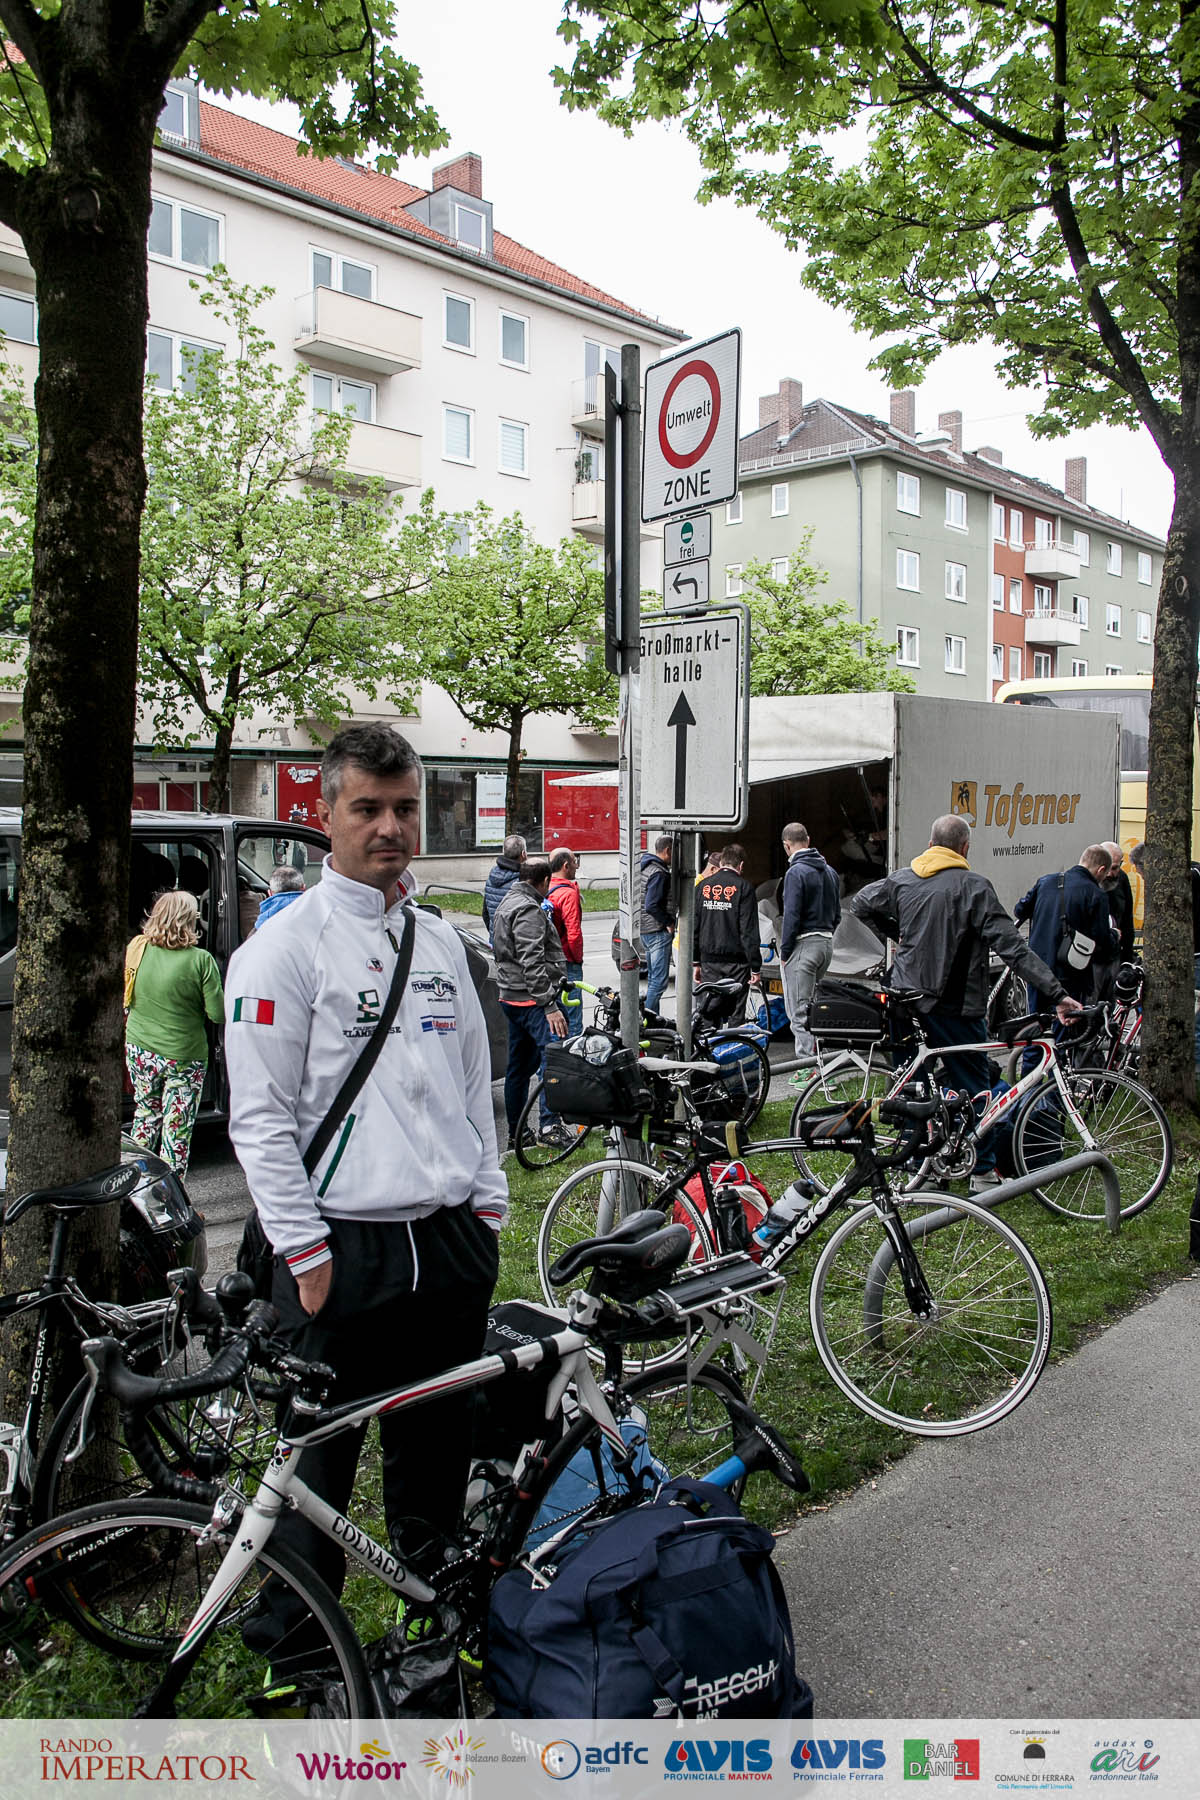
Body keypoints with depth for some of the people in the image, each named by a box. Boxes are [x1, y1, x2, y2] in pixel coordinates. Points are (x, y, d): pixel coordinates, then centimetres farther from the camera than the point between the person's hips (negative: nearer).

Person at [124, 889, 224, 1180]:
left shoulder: (137, 948, -4)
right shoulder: (200, 960, -17)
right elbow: (218, 1014, -14)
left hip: (138, 1050, 5)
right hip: (183, 1057, -4)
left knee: (146, 1115, 23)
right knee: (177, 1129, 6)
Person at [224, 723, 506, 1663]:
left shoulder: (441, 940, 11)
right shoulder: (283, 945, -9)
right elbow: (260, 1116, -11)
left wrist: (489, 1201, 12)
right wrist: (305, 1249, -13)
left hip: (451, 1241, 6)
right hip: (342, 1250, -5)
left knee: (439, 1448, 18)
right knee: (319, 1460, 7)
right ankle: (293, 1657, 28)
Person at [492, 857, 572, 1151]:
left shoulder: (508, 903, 18)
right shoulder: (528, 911, -15)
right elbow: (533, 963, -23)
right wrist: (550, 1006, -24)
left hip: (511, 997, 11)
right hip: (531, 998, -11)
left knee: (519, 1066, 13)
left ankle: (516, 1134, 18)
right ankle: (549, 1124, -17)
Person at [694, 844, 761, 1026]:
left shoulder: (703, 886, 8)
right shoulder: (744, 887, -6)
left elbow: (693, 927, 9)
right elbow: (749, 931, -9)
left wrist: (696, 962, 15)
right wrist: (755, 967, -6)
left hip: (708, 960, 4)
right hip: (736, 961, -4)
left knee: (708, 1013, 8)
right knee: (735, 1015, 1)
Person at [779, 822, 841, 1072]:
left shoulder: (796, 872, -12)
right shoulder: (829, 871, 13)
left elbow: (791, 915, -16)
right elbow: (837, 913, 16)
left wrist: (785, 951, -10)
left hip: (803, 944, -8)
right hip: (827, 943, 8)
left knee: (799, 1010, -3)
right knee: (814, 1004, 16)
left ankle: (809, 1066, -5)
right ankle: (818, 1057, 17)